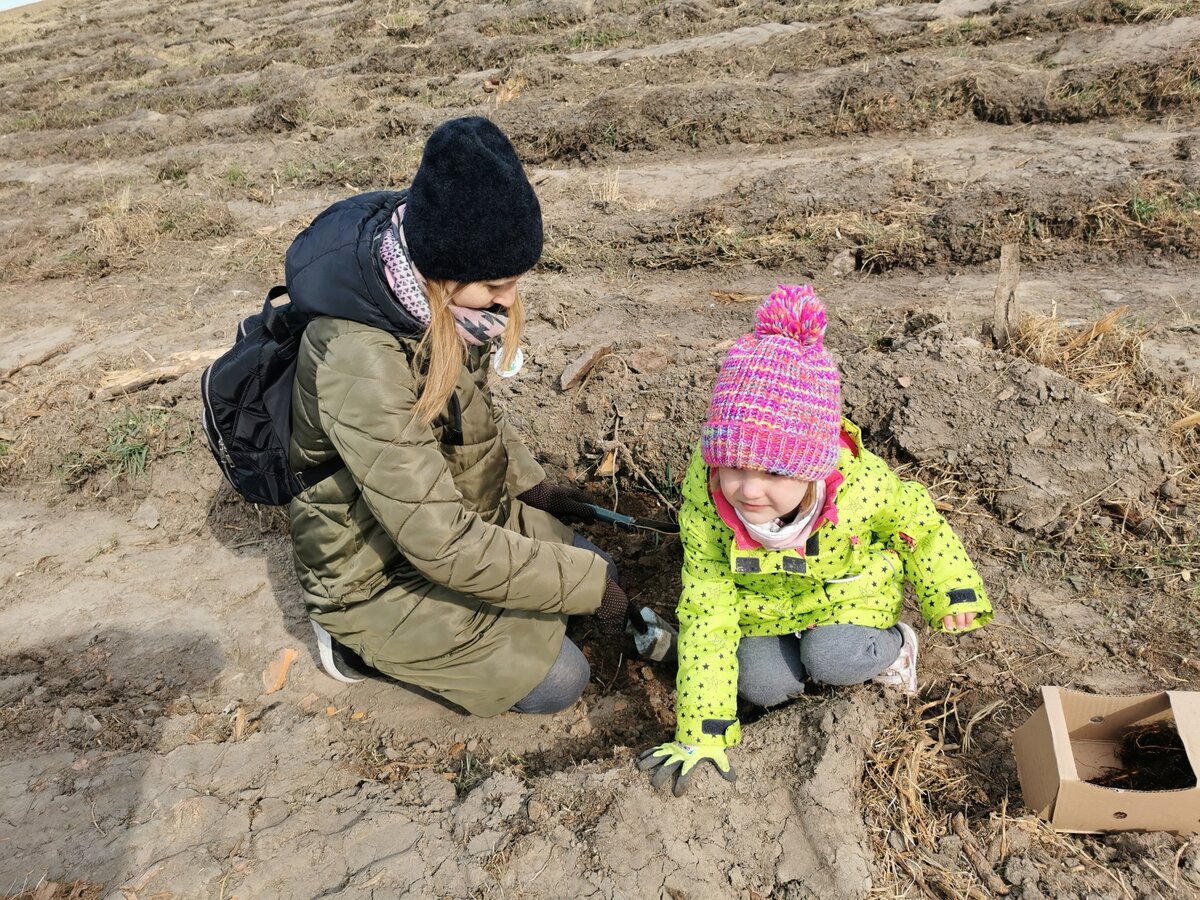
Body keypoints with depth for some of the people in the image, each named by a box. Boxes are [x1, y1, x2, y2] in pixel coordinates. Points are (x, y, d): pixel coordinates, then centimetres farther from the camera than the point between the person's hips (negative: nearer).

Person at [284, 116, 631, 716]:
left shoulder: (436, 302, -11)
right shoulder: (359, 363, -36)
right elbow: (443, 546, -34)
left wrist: (528, 481, 2)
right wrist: (588, 584, -26)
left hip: (456, 511, 8)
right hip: (379, 572, -7)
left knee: (593, 570, 14)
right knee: (557, 681, -5)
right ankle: (363, 638, 7)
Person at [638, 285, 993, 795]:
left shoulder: (860, 485, -35)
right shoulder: (704, 503, -33)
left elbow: (918, 521, -9)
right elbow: (706, 615, -26)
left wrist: (953, 593, 1)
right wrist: (702, 735, -24)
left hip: (850, 586, 0)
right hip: (762, 601, 1)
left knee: (832, 660, -23)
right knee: (764, 686, -15)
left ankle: (892, 646, 10)